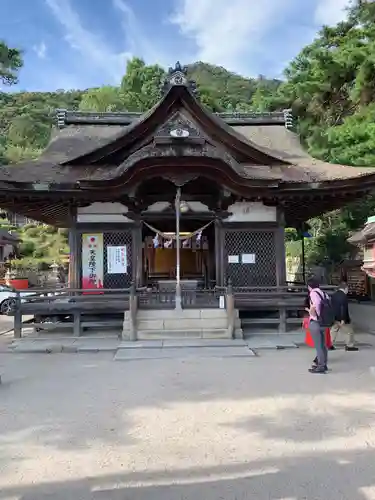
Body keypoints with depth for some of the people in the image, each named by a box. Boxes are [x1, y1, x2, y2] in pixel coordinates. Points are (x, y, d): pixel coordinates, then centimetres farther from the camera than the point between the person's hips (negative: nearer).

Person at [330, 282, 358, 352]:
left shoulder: (334, 295, 8)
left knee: (333, 331, 14)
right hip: (341, 318, -7)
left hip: (334, 318, 8)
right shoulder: (344, 296, -17)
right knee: (350, 331, 9)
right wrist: (343, 319, -22)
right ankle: (350, 346, 15)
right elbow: (343, 308, -22)